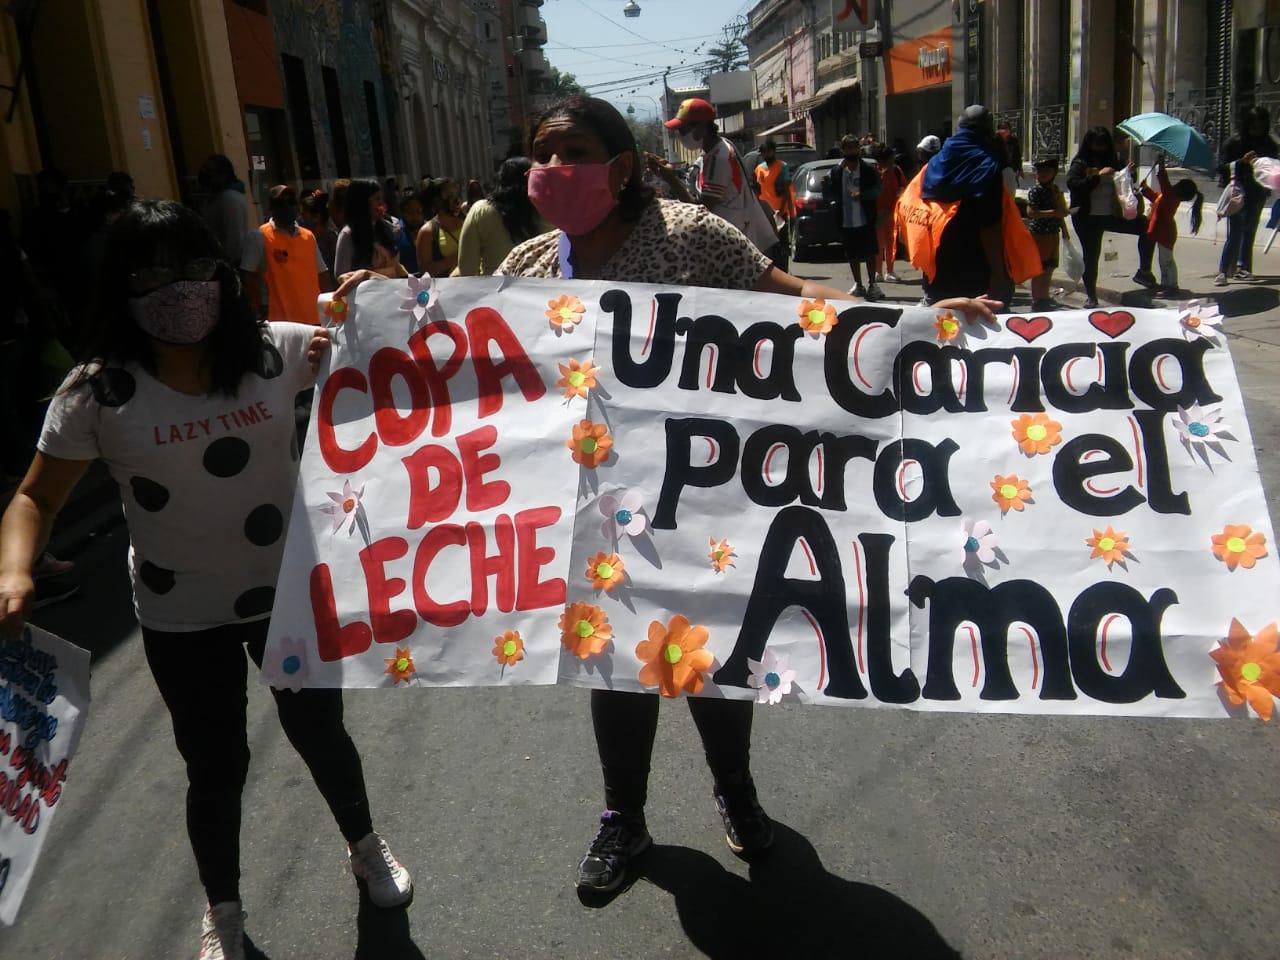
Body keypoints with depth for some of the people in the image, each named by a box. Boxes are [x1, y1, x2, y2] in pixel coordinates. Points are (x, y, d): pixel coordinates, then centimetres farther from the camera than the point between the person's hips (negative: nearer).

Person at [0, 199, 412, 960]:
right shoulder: (98, 392, -14)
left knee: (320, 730, 19)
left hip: (292, 593, 1)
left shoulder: (279, 351, -12)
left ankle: (366, 846, 50)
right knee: (216, 764, 14)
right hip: (181, 619, -1)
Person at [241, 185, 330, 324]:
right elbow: (248, 275, -6)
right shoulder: (259, 237, -3)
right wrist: (257, 312, -10)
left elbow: (322, 274, 17)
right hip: (281, 320, -5)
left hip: (314, 318, 5)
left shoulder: (308, 236, 13)